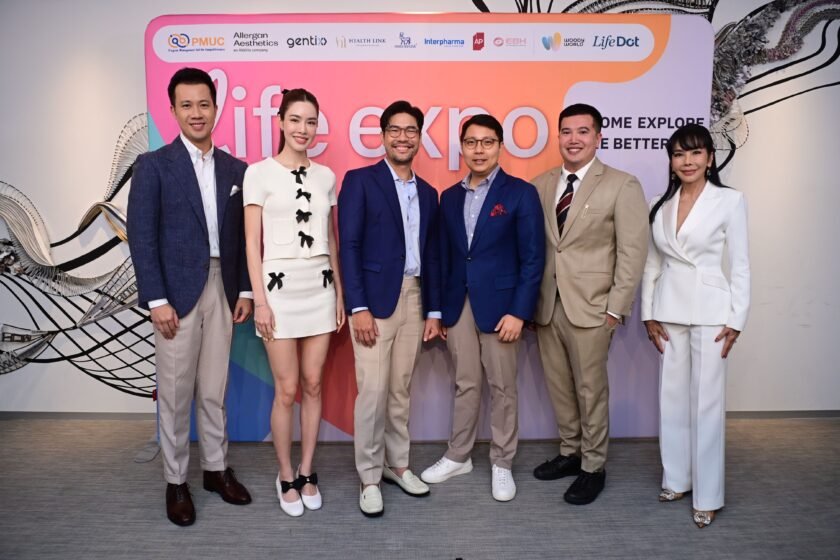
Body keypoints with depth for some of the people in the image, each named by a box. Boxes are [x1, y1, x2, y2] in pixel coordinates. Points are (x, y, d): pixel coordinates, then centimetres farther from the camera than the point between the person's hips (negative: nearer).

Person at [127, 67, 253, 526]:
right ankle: (175, 481, 20)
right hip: (177, 292, -3)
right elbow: (141, 236, -8)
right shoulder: (153, 165, -3)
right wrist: (156, 300, -13)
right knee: (175, 393, 5)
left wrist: (245, 290, 6)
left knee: (214, 389, 13)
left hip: (222, 290, 3)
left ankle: (216, 468, 28)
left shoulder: (235, 169, 9)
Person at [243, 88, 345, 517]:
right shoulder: (259, 172, -4)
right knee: (287, 390, 2)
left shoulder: (326, 176, 9)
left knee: (313, 386, 10)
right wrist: (259, 300, -11)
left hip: (320, 287, 4)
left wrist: (340, 293, 9)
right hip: (280, 287, -4)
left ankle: (307, 473, 25)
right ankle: (286, 477, 22)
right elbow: (252, 242, -6)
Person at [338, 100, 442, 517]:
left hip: (414, 299, 5)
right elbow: (348, 247, -9)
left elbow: (431, 256, 14)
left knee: (401, 390, 12)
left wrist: (434, 310, 10)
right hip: (375, 299, -5)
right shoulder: (359, 181, -2)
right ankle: (369, 477, 12)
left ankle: (396, 464, 27)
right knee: (373, 391, -4)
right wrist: (358, 307, -15)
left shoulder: (427, 193, 14)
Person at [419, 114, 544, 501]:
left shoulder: (520, 193, -4)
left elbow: (533, 258, -8)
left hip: (500, 306, -4)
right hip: (458, 307, 4)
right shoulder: (449, 197, 10)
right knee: (465, 385, 14)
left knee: (502, 388, 7)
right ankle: (458, 456, 29)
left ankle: (501, 464, 23)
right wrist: (438, 309, 9)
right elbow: (445, 258, 11)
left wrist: (519, 311, -14)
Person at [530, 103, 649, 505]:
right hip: (546, 304, 5)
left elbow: (632, 252, -7)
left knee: (590, 389, 5)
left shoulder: (622, 186, -5)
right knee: (558, 386, 14)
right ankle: (570, 452, 33)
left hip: (590, 306, -4)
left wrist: (616, 308, -11)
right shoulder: (540, 185, 7)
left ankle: (593, 467, 22)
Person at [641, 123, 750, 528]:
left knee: (706, 402, 0)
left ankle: (707, 495, 13)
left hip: (710, 311, -4)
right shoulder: (659, 204, 7)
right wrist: (648, 314, 3)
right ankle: (676, 478, 26)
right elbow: (651, 263, 9)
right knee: (671, 397, 11)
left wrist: (736, 320, -7)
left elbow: (740, 265, -4)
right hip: (668, 311, 4)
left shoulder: (730, 201, -4)